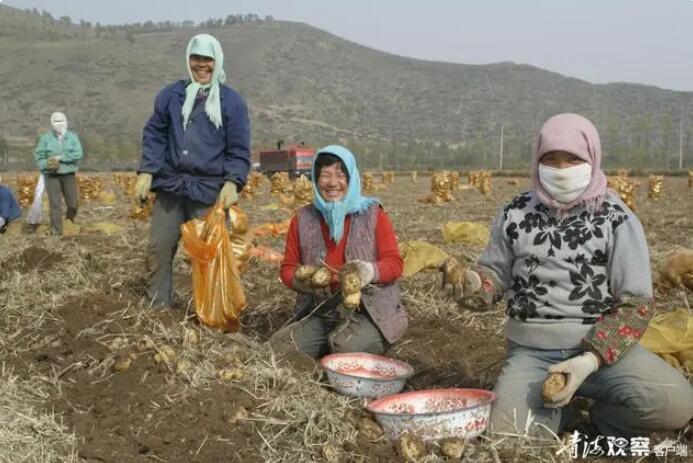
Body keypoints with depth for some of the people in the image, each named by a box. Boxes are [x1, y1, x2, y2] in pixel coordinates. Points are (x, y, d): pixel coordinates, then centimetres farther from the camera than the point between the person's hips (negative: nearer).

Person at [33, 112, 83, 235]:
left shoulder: (73, 137, -2)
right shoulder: (45, 138, -3)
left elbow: (78, 154, -13)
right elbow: (38, 156, -2)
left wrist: (60, 158, -21)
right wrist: (47, 164, -22)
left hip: (68, 174, 1)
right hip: (51, 175, -1)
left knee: (73, 203, 3)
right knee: (55, 204, -6)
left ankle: (70, 217, 36)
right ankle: (56, 230, 2)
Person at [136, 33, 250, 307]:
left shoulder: (232, 101, 2)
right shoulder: (171, 95, 8)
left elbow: (239, 150, 1)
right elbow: (154, 135, 10)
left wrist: (232, 182, -14)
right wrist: (146, 172, -2)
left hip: (210, 191, -2)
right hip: (170, 185, 3)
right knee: (159, 248, 5)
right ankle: (157, 307, 18)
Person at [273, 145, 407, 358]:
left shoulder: (372, 213, 1)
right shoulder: (302, 219, 8)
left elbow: (395, 263, -1)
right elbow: (287, 268, 13)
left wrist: (372, 271, -24)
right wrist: (305, 280, -11)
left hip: (369, 312, -2)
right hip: (320, 315, 3)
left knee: (347, 345, -33)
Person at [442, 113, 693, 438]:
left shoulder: (617, 220, -4)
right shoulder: (515, 214, 3)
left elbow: (635, 303, -6)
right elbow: (496, 274, 14)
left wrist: (590, 361, -19)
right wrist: (473, 286, -12)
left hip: (600, 345, -1)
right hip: (531, 349, 1)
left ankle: (603, 423, 8)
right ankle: (554, 414, 15)